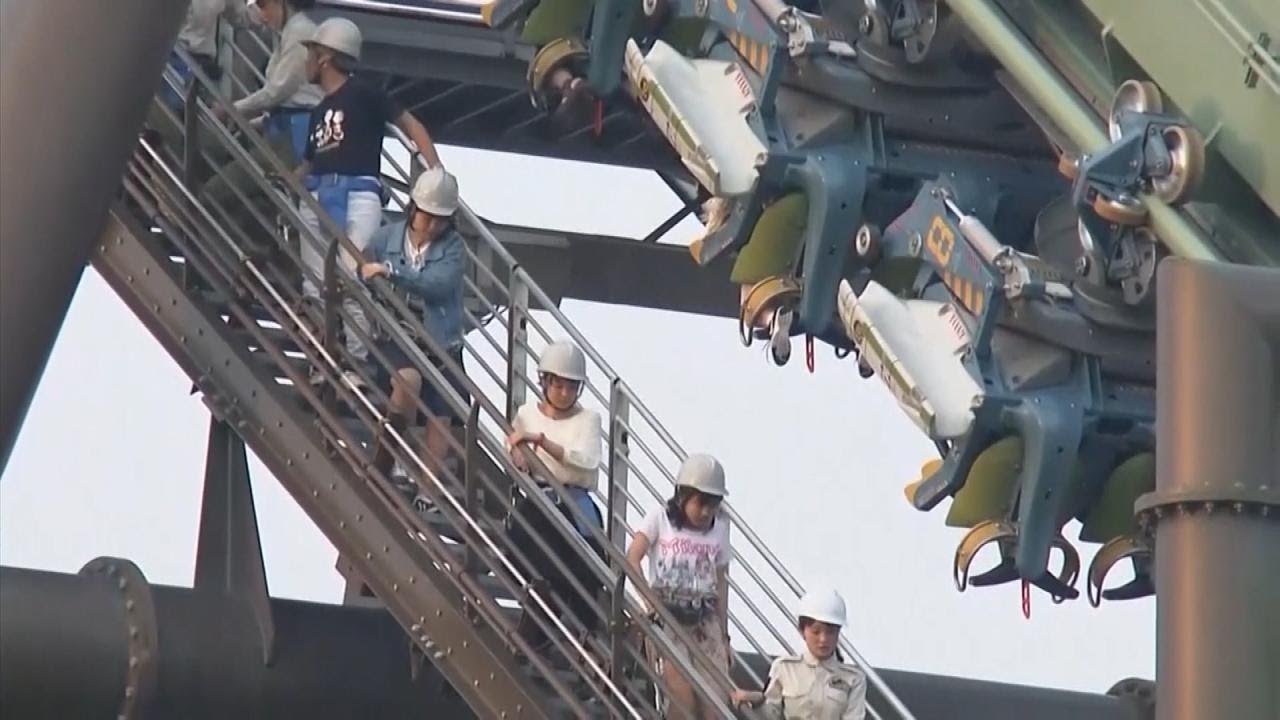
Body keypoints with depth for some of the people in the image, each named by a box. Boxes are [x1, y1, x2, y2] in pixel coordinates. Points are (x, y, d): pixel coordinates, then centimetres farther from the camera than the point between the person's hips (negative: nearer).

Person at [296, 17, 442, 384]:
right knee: (315, 287, 4)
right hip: (317, 196, 7)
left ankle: (355, 364, -10)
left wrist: (438, 174, -8)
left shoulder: (362, 95, 2)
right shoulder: (319, 112, 23)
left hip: (357, 193, -7)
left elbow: (410, 125, 1)